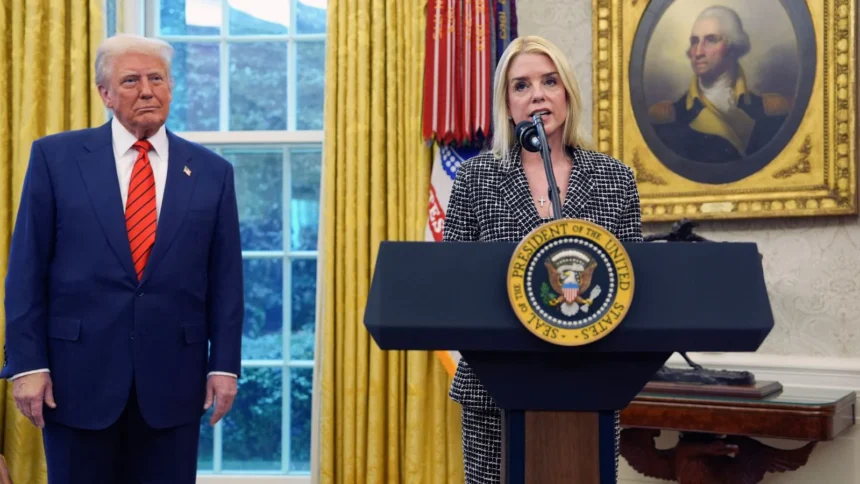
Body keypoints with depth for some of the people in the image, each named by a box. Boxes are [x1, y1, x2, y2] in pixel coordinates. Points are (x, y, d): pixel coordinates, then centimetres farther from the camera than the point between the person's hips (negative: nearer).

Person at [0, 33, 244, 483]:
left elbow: (225, 278, 5)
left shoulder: (211, 171, 5)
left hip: (173, 379, 1)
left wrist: (224, 364, 0)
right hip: (79, 375, -1)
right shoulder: (56, 157, 0)